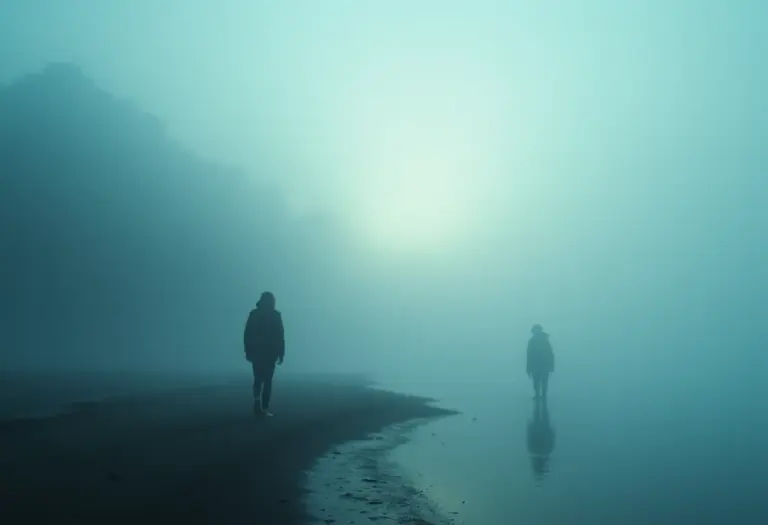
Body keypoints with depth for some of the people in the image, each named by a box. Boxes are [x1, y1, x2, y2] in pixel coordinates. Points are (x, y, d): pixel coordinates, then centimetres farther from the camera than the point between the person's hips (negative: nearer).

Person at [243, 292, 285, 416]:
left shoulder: (253, 314, 2)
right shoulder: (276, 315, -4)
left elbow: (247, 335, 1)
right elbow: (280, 336, -6)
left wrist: (248, 351, 7)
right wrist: (281, 353, 0)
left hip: (256, 352, 2)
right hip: (270, 353, -2)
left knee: (258, 379, 11)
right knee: (267, 380, 3)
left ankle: (257, 402, -11)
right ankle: (264, 408, -1)